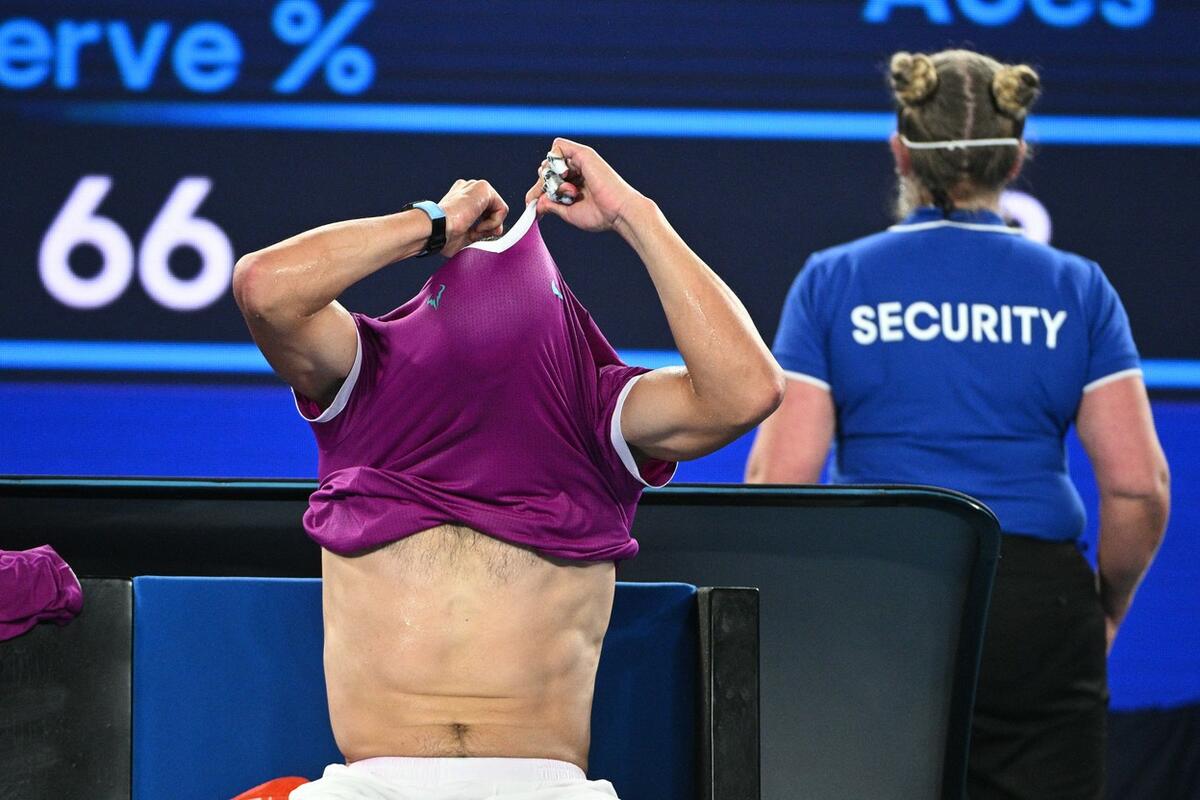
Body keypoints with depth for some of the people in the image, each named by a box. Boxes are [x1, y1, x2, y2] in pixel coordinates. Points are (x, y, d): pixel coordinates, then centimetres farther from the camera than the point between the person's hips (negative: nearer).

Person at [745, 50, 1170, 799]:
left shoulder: (833, 281, 3)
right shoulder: (1077, 288, 4)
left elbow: (778, 477, -5)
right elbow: (1139, 485, -2)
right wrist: (1106, 610, 13)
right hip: (1039, 610, 0)